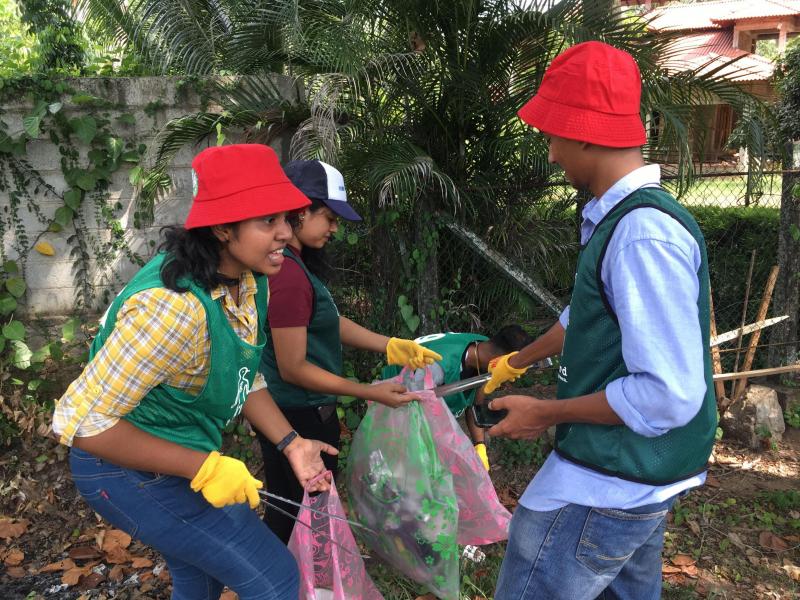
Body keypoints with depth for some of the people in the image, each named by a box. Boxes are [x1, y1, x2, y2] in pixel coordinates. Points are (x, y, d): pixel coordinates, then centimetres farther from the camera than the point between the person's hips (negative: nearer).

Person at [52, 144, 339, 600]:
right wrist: (205, 468, -27)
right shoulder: (174, 306, -36)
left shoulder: (250, 281, -9)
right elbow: (82, 423, -30)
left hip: (183, 453, 8)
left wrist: (290, 442, -6)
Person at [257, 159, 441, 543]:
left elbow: (330, 322, 9)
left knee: (286, 511, 25)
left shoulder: (291, 263, 5)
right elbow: (294, 368, -23)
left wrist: (390, 346, 1)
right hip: (299, 418, -10)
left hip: (282, 412, 10)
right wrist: (371, 393, -18)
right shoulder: (289, 275, -26)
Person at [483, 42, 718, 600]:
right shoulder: (616, 217, 6)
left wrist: (546, 414, -16)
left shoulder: (644, 233, -26)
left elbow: (671, 395, -28)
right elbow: (586, 317, 20)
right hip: (636, 472, 9)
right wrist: (515, 362, 32)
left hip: (611, 482, -9)